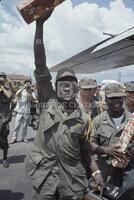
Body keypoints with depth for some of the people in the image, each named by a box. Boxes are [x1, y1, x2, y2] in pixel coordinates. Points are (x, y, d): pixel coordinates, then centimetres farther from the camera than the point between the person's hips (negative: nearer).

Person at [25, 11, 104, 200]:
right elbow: (40, 66, -13)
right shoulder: (48, 102, -4)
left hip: (72, 175, 2)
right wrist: (40, 23, -18)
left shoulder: (82, 117, 2)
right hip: (44, 172, -1)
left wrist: (96, 171, 4)